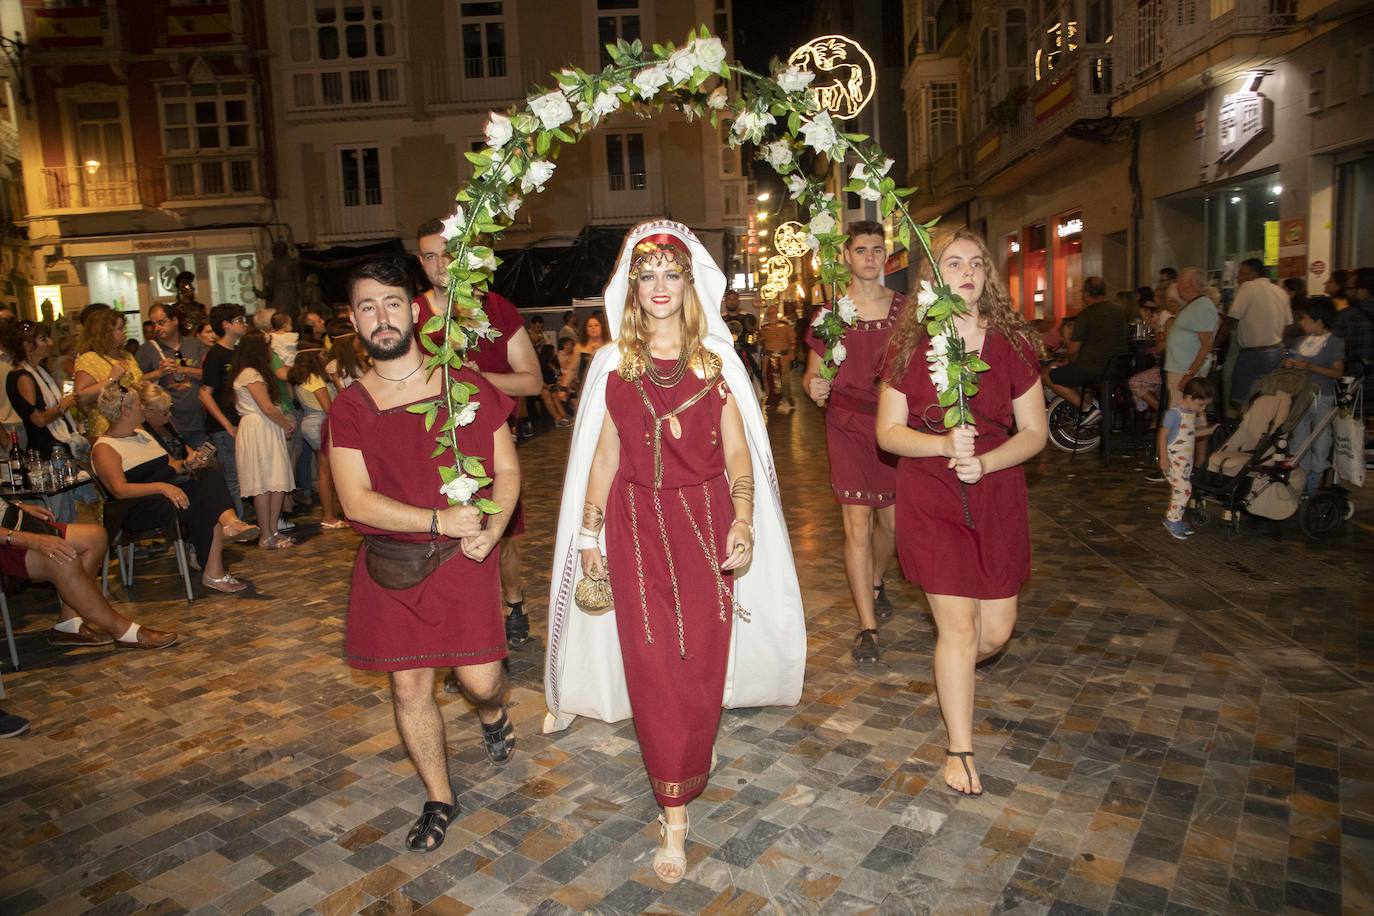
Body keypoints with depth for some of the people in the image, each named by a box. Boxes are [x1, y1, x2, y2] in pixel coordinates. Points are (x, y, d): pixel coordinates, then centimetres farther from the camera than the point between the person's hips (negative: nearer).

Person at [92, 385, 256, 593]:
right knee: (204, 507, -34)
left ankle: (230, 522, -50)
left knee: (209, 475, -24)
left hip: (170, 491, 7)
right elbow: (119, 490, -19)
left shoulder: (141, 433, 23)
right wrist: (161, 487, -33)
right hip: (139, 509, -7)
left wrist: (187, 465, 1)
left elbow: (170, 464, 25)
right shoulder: (104, 449, -4)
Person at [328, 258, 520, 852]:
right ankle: (439, 799, 31)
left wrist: (492, 528, -15)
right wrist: (440, 520, -18)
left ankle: (492, 716, 40)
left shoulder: (467, 387, -1)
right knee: (409, 687, 8)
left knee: (480, 680, 0)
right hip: (389, 564, 1)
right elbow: (356, 500, -9)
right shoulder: (350, 408, -1)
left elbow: (506, 469, 2)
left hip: (465, 559, -1)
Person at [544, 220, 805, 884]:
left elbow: (738, 452, 1)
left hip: (705, 518, 0)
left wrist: (742, 523, -12)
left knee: (698, 660, 3)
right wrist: (589, 533, 6)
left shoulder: (716, 359, 3)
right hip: (636, 522, 1)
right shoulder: (613, 364, 6)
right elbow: (604, 455, 8)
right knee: (652, 664, 0)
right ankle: (676, 817, 17)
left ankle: (676, 808, 24)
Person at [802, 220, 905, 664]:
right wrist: (814, 387, -17)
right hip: (847, 427, -2)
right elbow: (811, 373, 6)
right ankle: (868, 627, 4)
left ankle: (876, 583, 44)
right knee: (857, 525, -6)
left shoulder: (905, 309, 4)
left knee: (892, 521, 12)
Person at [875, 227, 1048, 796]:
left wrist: (985, 461, -17)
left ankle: (951, 674, 45)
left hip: (997, 498, 2)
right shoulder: (910, 346, -4)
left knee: (996, 630, 7)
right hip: (930, 499, -2)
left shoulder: (1013, 344, -1)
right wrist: (944, 444, -21)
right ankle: (960, 749, 20)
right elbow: (888, 432, -3)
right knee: (958, 627, -1)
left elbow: (1034, 432, 1)